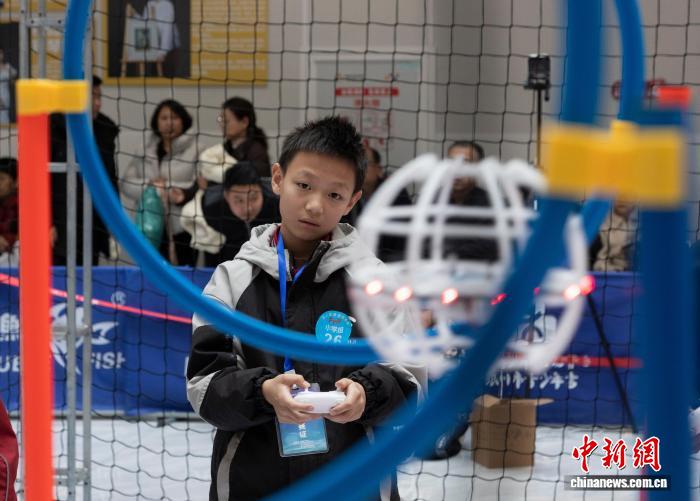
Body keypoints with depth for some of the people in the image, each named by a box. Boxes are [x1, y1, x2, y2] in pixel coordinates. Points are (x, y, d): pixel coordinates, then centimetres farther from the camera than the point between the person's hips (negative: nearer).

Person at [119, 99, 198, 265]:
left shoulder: (196, 149, -3)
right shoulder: (144, 150, 11)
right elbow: (126, 183, 8)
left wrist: (167, 187, -12)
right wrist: (148, 185, -10)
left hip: (182, 228, -3)